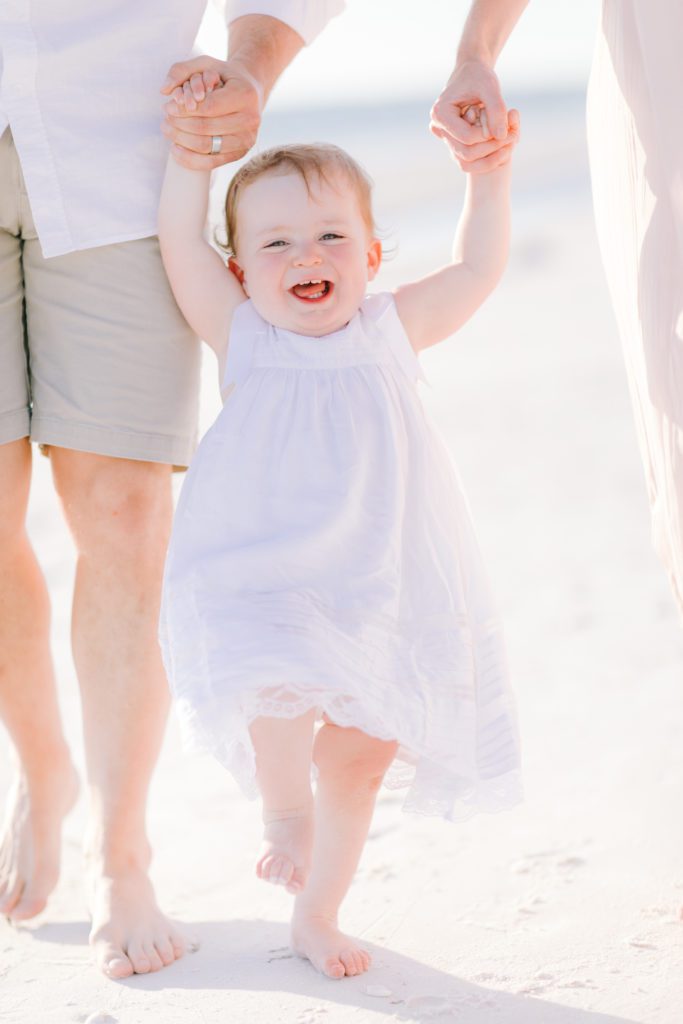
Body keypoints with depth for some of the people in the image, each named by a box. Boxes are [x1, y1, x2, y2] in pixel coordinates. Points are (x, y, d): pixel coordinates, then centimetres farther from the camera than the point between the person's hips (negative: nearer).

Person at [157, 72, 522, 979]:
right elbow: (180, 246, -5)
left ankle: (317, 913, 31)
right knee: (285, 694, -30)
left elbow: (476, 269, 12)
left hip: (380, 588, 3)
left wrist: (491, 174, 6)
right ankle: (283, 807, 3)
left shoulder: (388, 331, 6)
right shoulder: (244, 338, 1)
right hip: (264, 584, -3)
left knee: (360, 759, 9)